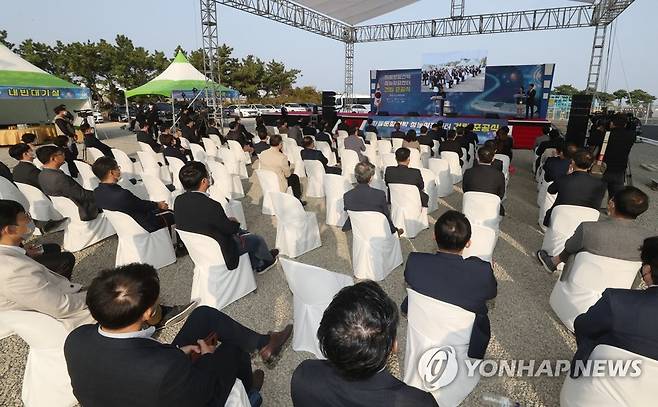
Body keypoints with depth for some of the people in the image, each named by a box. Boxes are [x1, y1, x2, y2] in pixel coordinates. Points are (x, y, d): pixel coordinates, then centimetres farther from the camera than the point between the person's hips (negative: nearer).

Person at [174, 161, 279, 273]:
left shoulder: (179, 201, -12)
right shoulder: (211, 206, -36)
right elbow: (230, 229, -20)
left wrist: (227, 221, -1)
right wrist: (234, 222, 2)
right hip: (221, 255, -7)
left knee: (239, 232, 28)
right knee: (258, 239, 15)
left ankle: (258, 265, 43)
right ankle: (268, 259, 47)